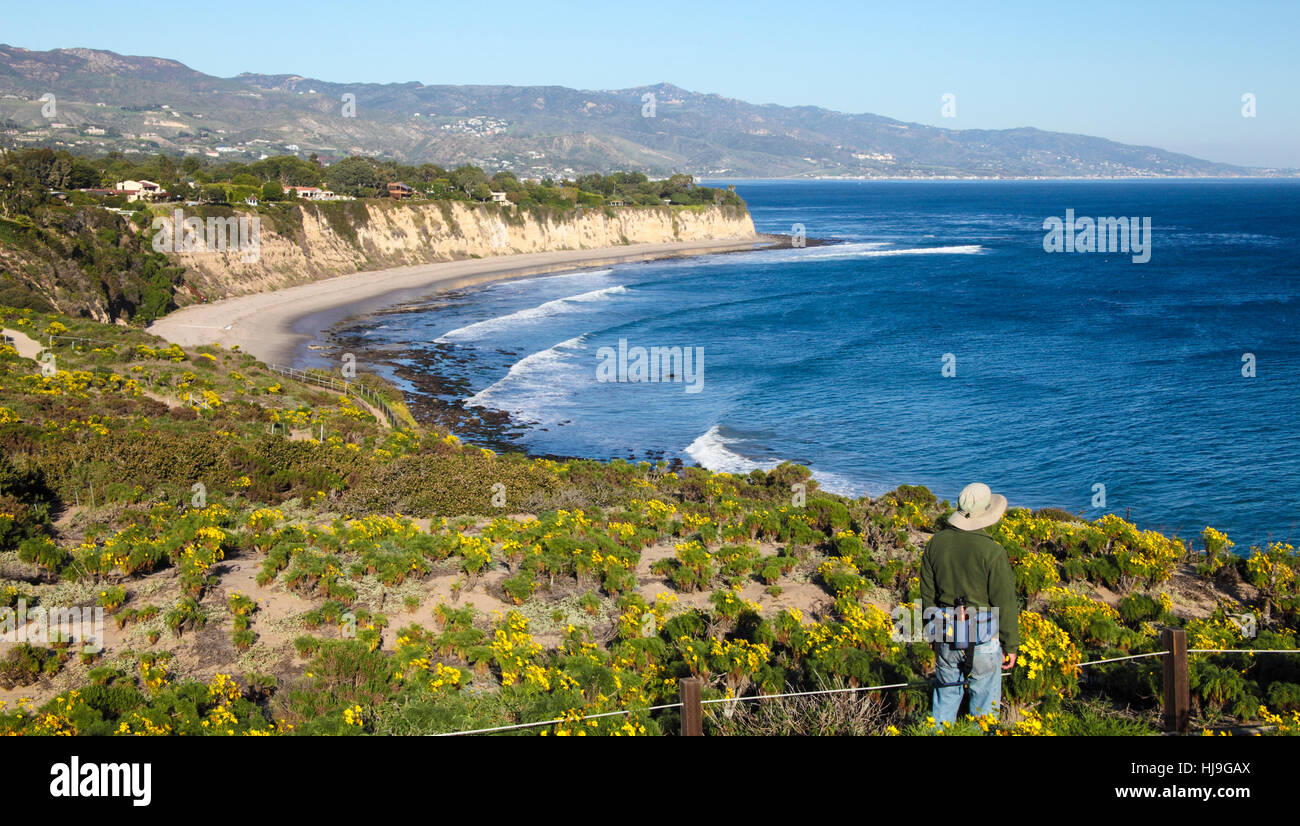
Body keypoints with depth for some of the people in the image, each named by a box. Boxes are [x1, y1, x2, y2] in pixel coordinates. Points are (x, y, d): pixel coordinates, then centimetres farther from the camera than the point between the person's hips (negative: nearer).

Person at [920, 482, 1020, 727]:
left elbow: (927, 594, 8)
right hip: (983, 639, -5)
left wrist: (933, 632, 20)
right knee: (984, 699, 9)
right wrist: (1011, 645, 0)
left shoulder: (936, 543, -1)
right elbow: (1005, 603, -12)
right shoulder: (992, 551, -18)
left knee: (946, 692, 18)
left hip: (946, 634, 5)